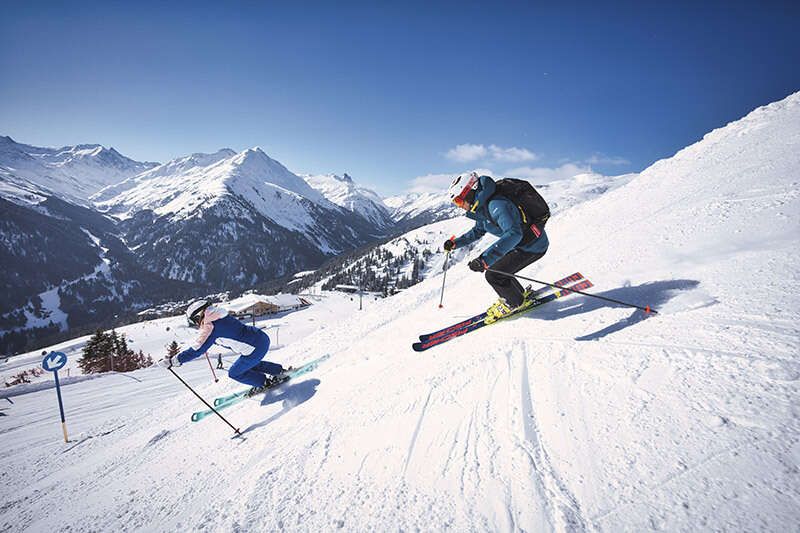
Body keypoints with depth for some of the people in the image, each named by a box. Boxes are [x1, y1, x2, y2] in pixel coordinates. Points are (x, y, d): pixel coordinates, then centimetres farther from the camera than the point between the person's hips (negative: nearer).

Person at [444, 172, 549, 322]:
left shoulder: (496, 205, -30)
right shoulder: (482, 207, 2)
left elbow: (514, 233, -42)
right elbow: (478, 231, 20)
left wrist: (486, 259, -49)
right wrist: (455, 243, 9)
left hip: (534, 246, -9)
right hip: (520, 243, 9)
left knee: (493, 275, -12)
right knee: (496, 270, 12)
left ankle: (515, 302, 13)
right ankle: (520, 294, 32)